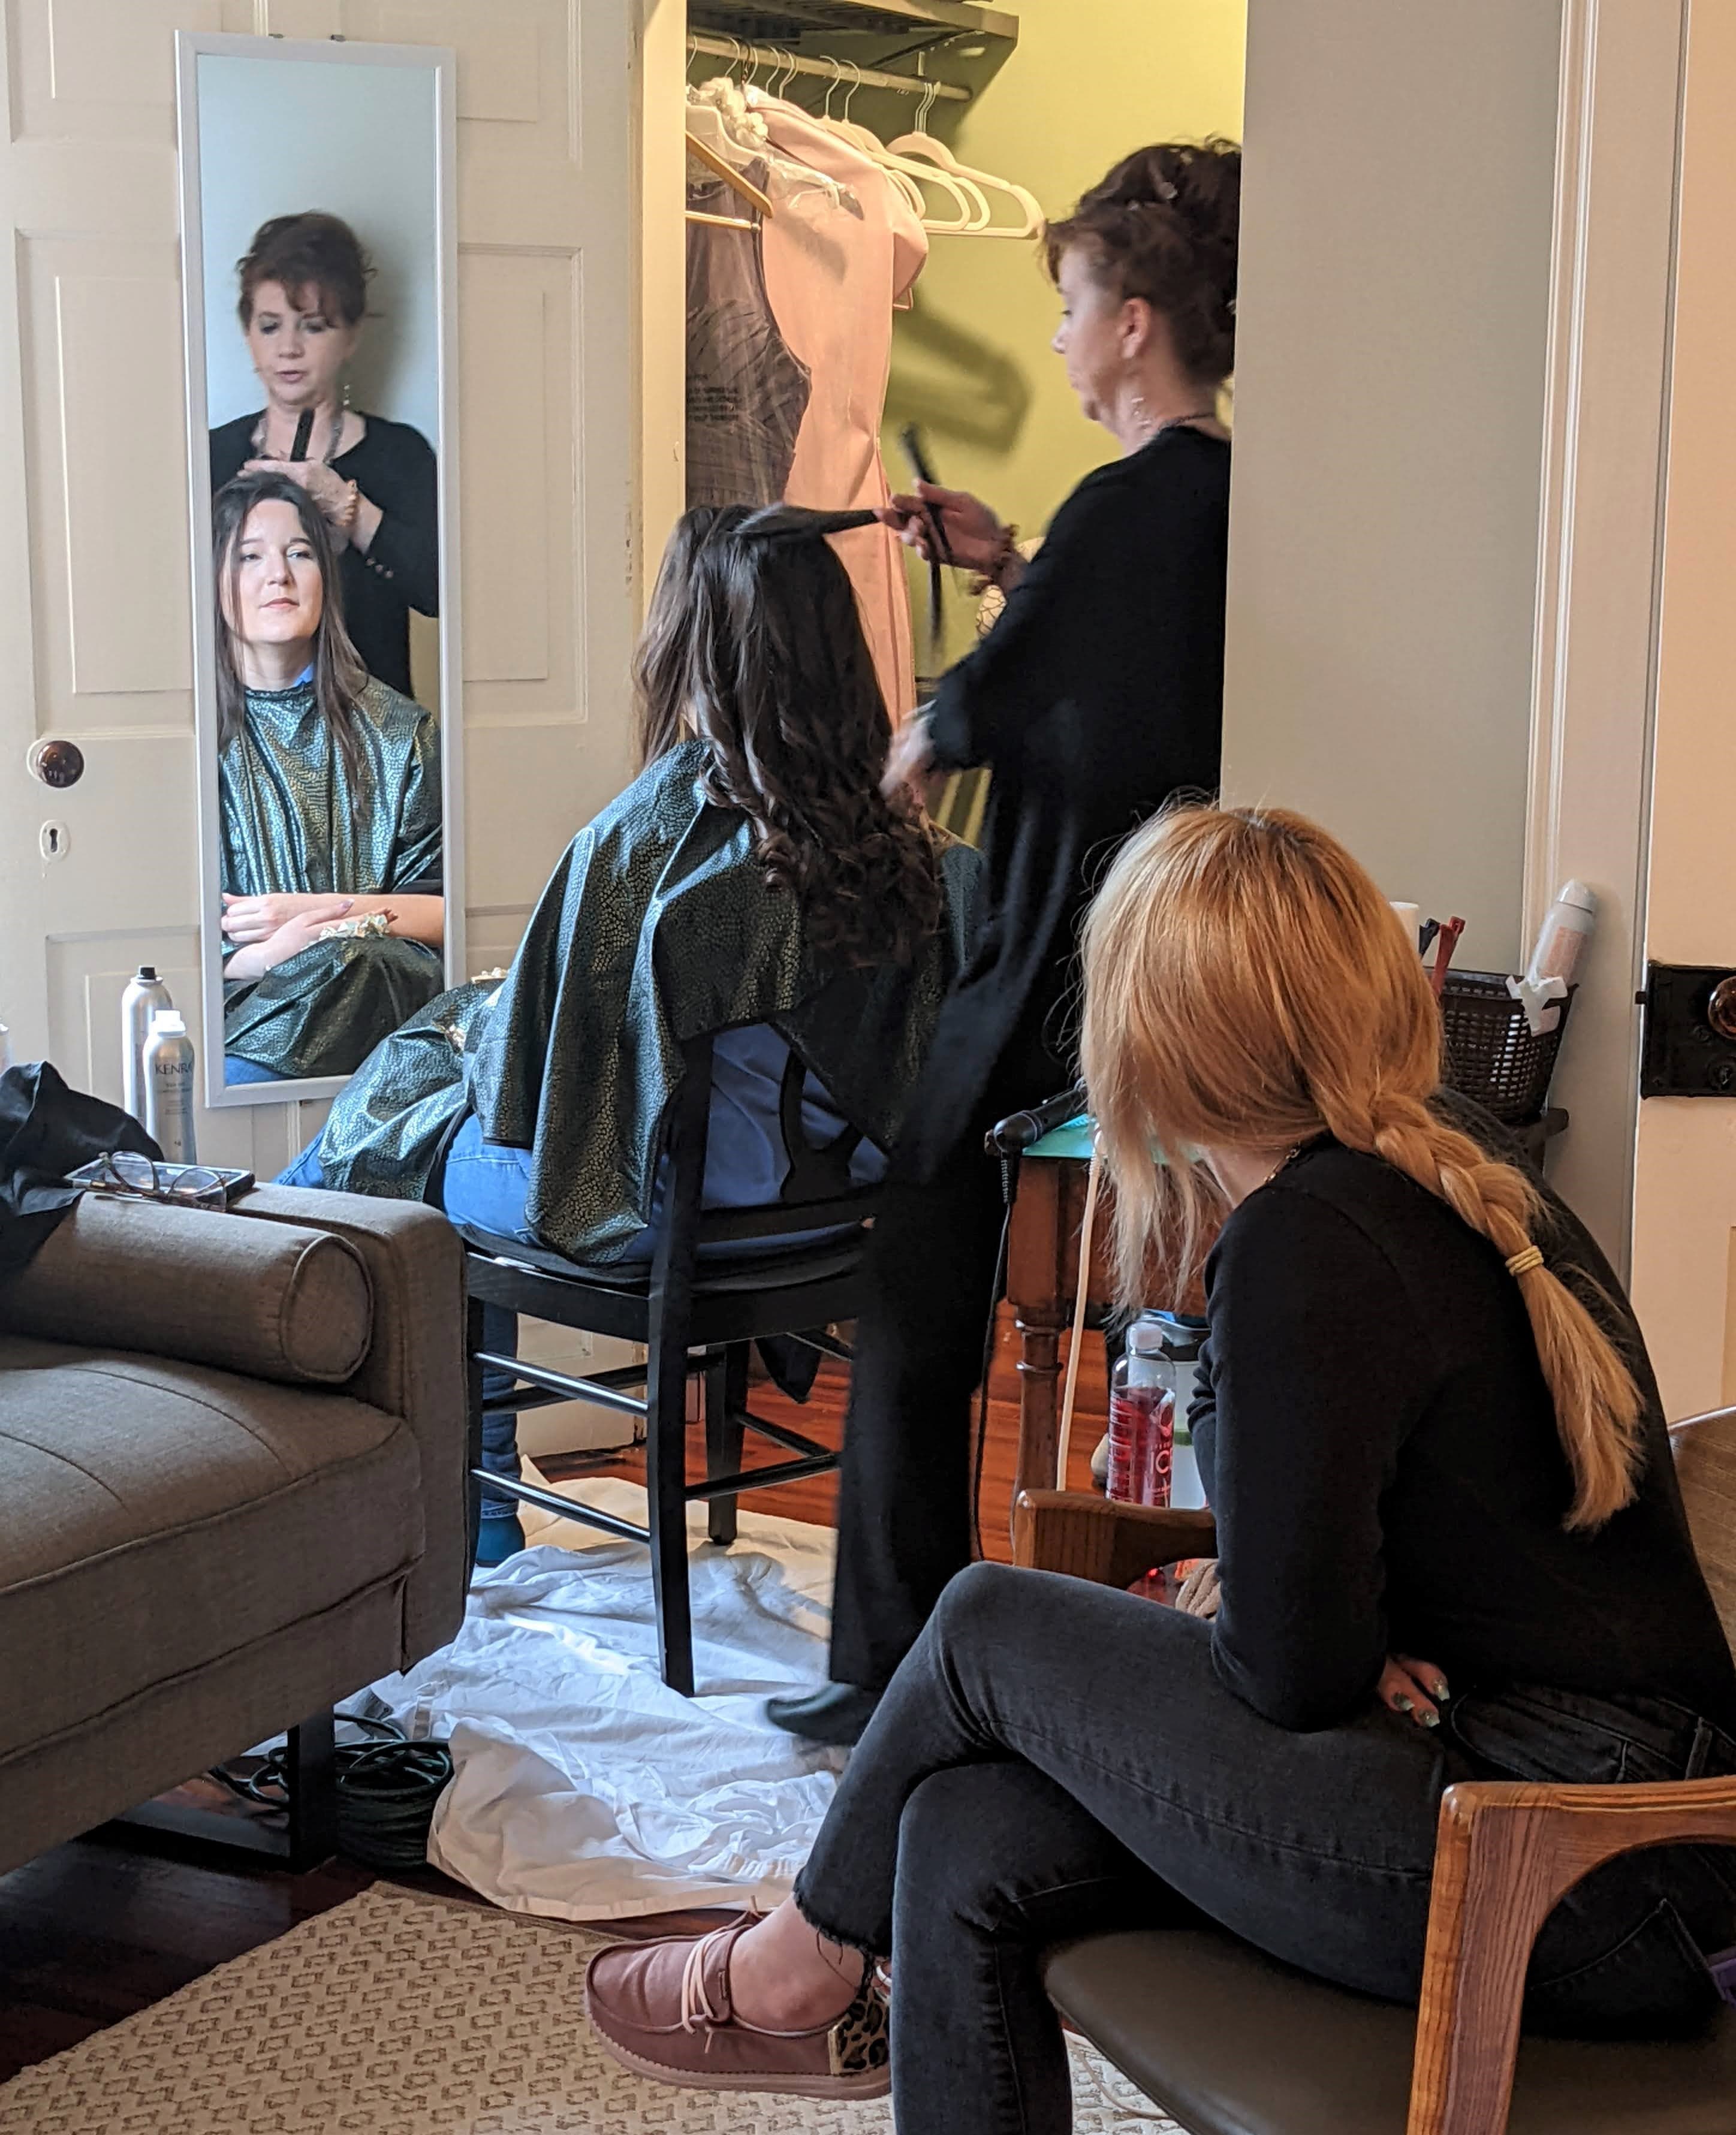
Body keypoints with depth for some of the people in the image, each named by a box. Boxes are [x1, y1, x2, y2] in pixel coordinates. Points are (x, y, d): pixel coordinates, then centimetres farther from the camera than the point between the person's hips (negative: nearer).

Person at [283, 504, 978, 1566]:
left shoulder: (654, 831, -25)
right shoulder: (899, 837, -7)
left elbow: (534, 1054, -16)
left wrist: (474, 1024, 9)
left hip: (666, 1213, -6)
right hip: (827, 1194, 7)